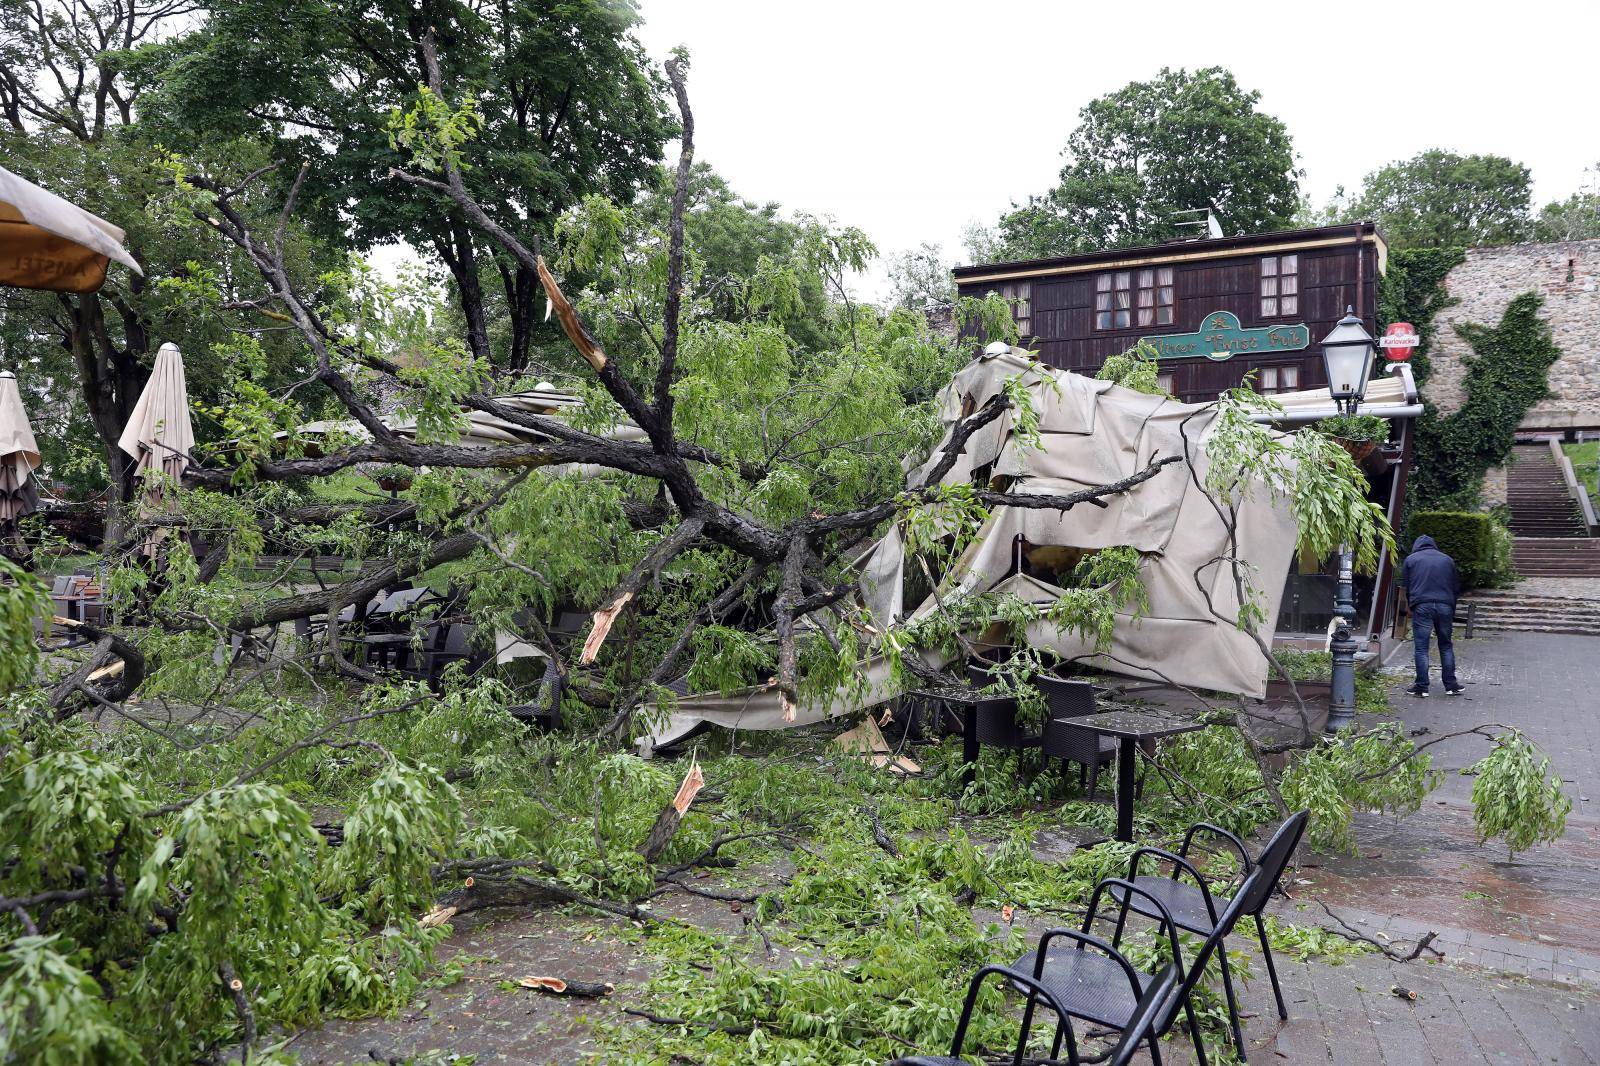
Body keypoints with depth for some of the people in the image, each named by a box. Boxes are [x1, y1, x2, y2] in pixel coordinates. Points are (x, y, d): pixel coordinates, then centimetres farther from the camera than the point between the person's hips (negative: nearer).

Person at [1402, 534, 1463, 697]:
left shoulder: (1410, 559, 11)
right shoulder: (1448, 560, 18)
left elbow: (1407, 588, 9)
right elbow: (1456, 588, 18)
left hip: (1421, 606, -3)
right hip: (1445, 607, 3)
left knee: (1421, 648, 0)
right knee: (1446, 646, 13)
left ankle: (1422, 687, -1)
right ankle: (1451, 685, 14)